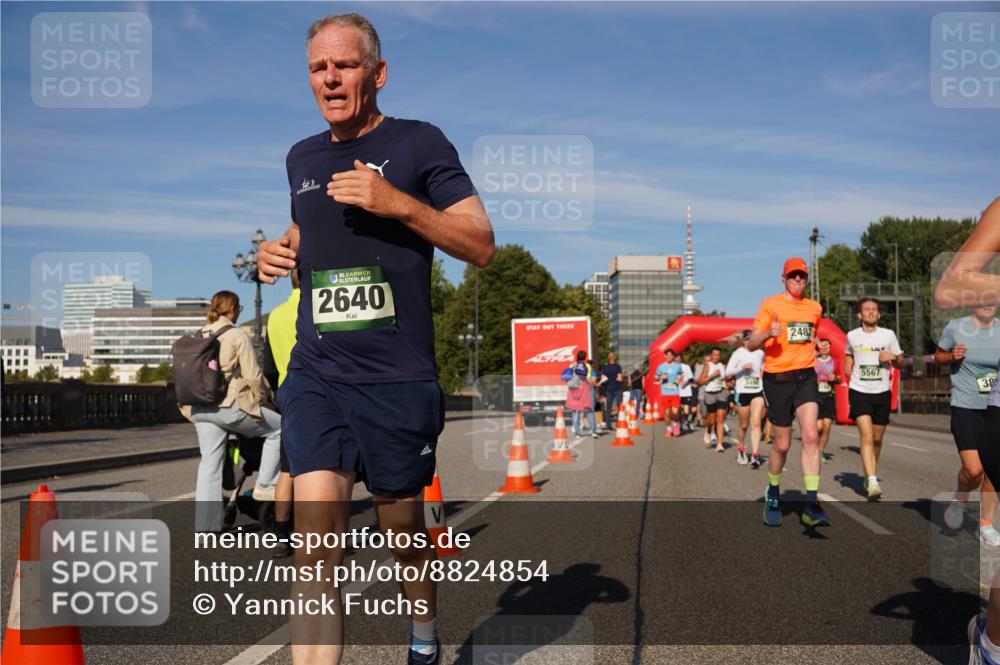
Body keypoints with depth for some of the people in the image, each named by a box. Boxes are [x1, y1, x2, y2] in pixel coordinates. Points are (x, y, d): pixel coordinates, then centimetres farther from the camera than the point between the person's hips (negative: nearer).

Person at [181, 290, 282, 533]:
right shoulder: (238, 335, -5)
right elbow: (253, 376, -6)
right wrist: (259, 399, 10)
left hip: (199, 408, 7)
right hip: (229, 406, -7)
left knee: (209, 463, 10)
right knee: (277, 429, 9)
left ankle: (205, 524, 9)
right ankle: (265, 485, 9)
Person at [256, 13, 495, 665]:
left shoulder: (419, 143, -2)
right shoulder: (302, 158, 13)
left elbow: (481, 245, -7)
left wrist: (397, 202, -19)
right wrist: (280, 253, 7)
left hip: (399, 380, -3)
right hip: (315, 374, 3)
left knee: (403, 530, 14)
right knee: (317, 532, -13)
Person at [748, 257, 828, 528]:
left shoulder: (815, 308, 11)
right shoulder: (771, 304, -2)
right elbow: (752, 344, -8)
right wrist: (768, 333, -26)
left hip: (805, 377, 3)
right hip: (777, 379, -3)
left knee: (811, 436, -15)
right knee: (782, 445, 4)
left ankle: (811, 505, -14)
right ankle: (773, 493, 30)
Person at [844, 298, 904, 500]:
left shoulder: (888, 335, 4)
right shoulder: (852, 336, 4)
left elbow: (900, 363, 11)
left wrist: (892, 357, -10)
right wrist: (847, 365, 6)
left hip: (882, 392, 2)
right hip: (859, 392, -2)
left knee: (877, 438, 11)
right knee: (866, 436, -17)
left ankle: (870, 474, 33)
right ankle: (872, 482, -23)